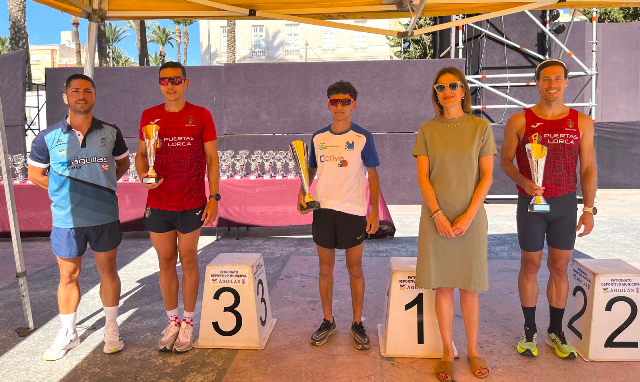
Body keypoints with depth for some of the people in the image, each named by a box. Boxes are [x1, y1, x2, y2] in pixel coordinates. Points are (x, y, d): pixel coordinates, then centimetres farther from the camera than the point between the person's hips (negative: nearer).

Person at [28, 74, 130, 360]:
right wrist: (64, 191, 0)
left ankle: (111, 329, 28)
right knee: (68, 276, 11)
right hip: (66, 219, 0)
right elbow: (35, 173, 8)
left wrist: (104, 185, 1)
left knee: (108, 270, 11)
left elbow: (122, 162, 14)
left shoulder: (110, 133, -1)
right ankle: (68, 334, 29)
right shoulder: (48, 137, -4)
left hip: (105, 217, 1)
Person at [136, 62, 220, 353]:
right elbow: (141, 153, 14)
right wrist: (143, 175, -8)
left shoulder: (201, 116, -2)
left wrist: (214, 197, -8)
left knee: (188, 261, 7)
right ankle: (172, 322, 26)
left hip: (191, 204, -3)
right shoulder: (149, 116, 6)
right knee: (166, 262, 11)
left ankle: (188, 323, 21)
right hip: (157, 205, 3)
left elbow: (212, 158, -1)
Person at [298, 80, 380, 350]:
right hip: (323, 209, 3)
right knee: (325, 268, 11)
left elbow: (373, 175, -1)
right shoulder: (318, 137, 6)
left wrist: (375, 211, -6)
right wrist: (302, 192, -1)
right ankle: (327, 321, 26)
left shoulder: (363, 137, -3)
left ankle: (357, 324, 23)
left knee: (355, 269, 8)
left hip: (353, 212, -3)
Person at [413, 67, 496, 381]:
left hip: (470, 216, 0)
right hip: (436, 216, 0)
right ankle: (447, 352, 18)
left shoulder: (480, 127, 2)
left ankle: (473, 350, 23)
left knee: (469, 287, 7)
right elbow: (422, 177, -1)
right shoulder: (427, 130, 4)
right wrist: (438, 215, -12)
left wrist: (469, 215, -11)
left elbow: (486, 176, -1)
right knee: (443, 286, 5)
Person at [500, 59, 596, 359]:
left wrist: (588, 209, 1)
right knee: (530, 265, 6)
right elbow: (505, 160, 1)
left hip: (565, 203, 2)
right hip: (531, 202, -2)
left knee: (559, 267, 8)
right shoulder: (519, 121, -3)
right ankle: (529, 331, 21)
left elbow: (588, 168, 5)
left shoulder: (581, 122, 3)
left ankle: (555, 332, 24)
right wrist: (523, 181, -18)